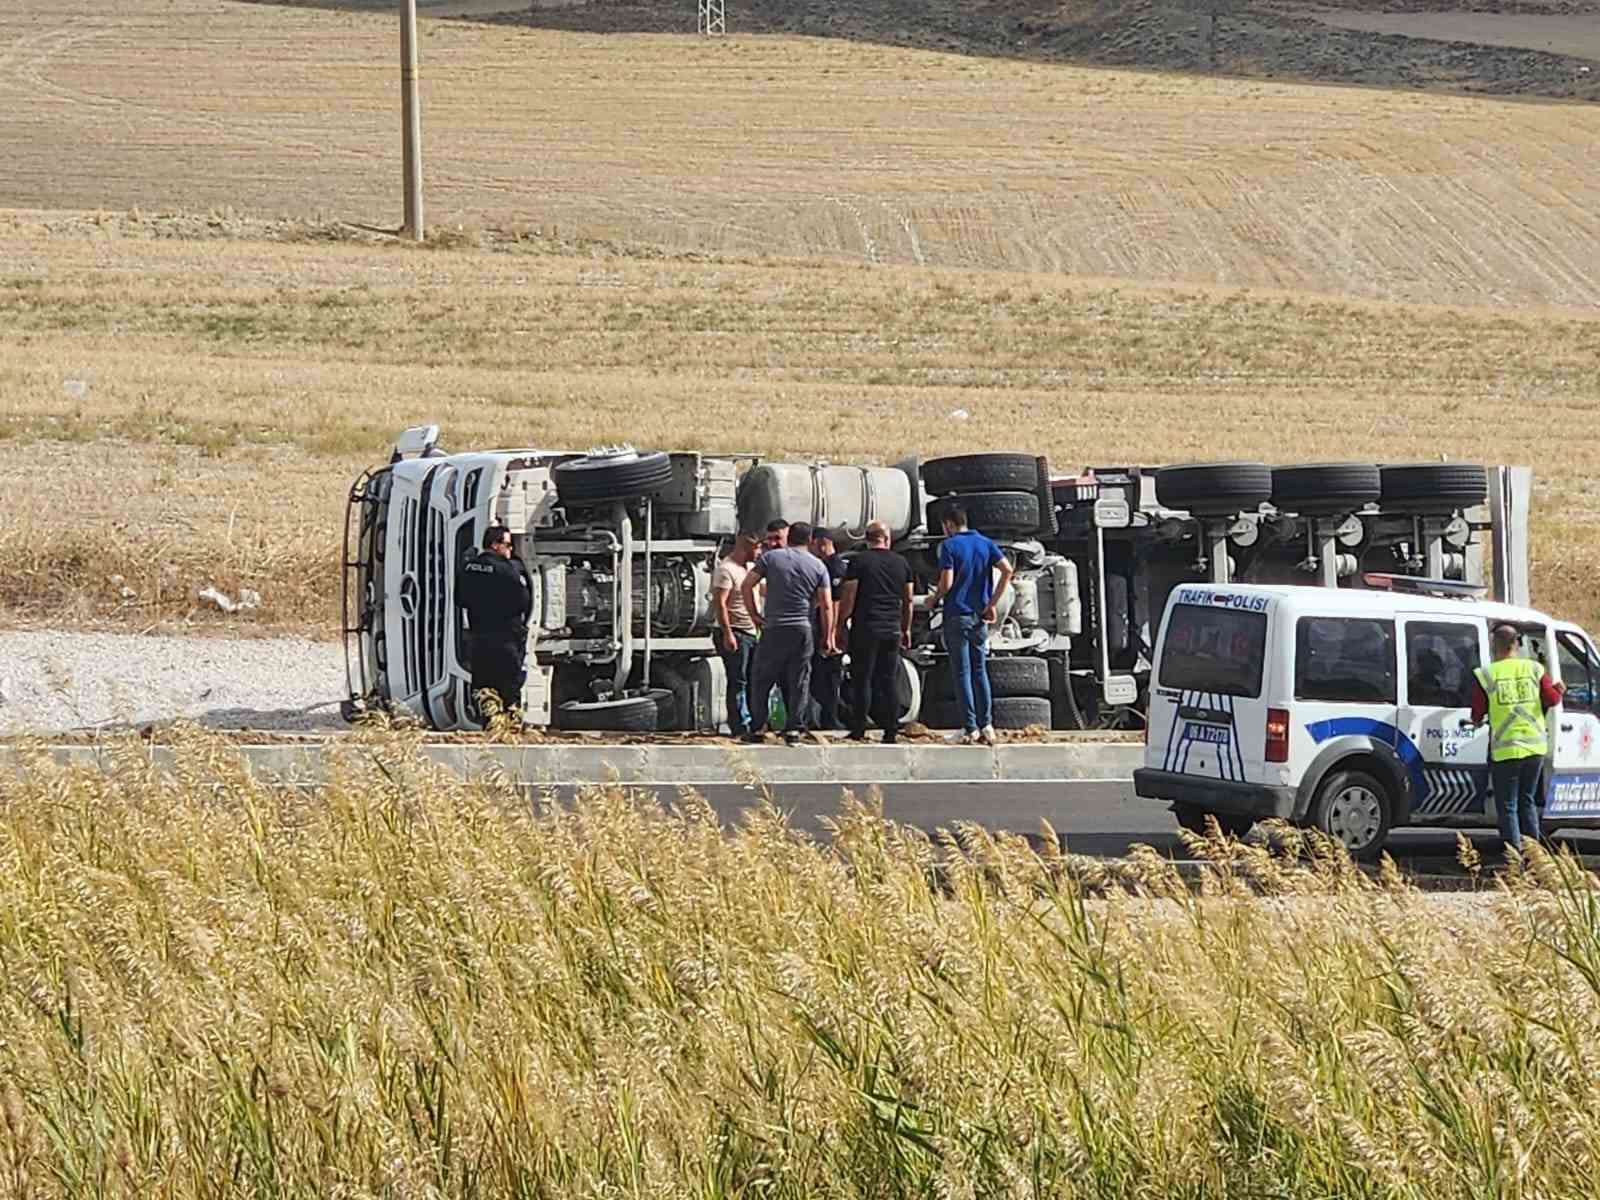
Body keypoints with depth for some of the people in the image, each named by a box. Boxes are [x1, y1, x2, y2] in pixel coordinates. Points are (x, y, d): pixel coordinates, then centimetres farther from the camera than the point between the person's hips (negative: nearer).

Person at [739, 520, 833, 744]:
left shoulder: (770, 557, 1)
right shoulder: (818, 566, 4)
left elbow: (746, 585, -2)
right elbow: (827, 605, 1)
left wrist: (754, 614, 7)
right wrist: (828, 637, 6)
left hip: (773, 629, -1)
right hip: (803, 630, 1)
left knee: (761, 679, 7)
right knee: (799, 682, 8)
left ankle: (756, 729, 6)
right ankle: (794, 728, 4)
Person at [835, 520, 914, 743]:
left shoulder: (859, 561, -4)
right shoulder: (901, 563, 9)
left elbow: (848, 597, -7)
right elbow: (907, 601, 14)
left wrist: (840, 626, 0)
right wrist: (906, 630, 23)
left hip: (865, 630, -4)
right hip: (892, 630, 4)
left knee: (862, 680, -1)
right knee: (890, 681, 6)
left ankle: (858, 731, -2)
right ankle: (891, 732, 4)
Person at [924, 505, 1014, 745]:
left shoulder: (949, 545, -7)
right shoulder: (985, 544, 8)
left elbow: (946, 583, -15)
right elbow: (1007, 570, -2)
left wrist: (934, 599, 5)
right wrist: (992, 604, 1)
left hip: (957, 615, -5)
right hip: (980, 617, 5)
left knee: (962, 673, -2)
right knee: (980, 671, 12)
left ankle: (970, 728, -4)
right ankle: (986, 725, 4)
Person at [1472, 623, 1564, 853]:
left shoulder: (1485, 675, -8)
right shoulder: (1533, 669, 1)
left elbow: (1477, 714, -3)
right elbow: (1552, 699, -1)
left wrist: (1476, 721, 19)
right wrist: (1559, 689, 21)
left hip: (1506, 750, -4)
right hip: (1535, 747, 4)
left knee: (1508, 807, 4)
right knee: (1527, 802, 19)